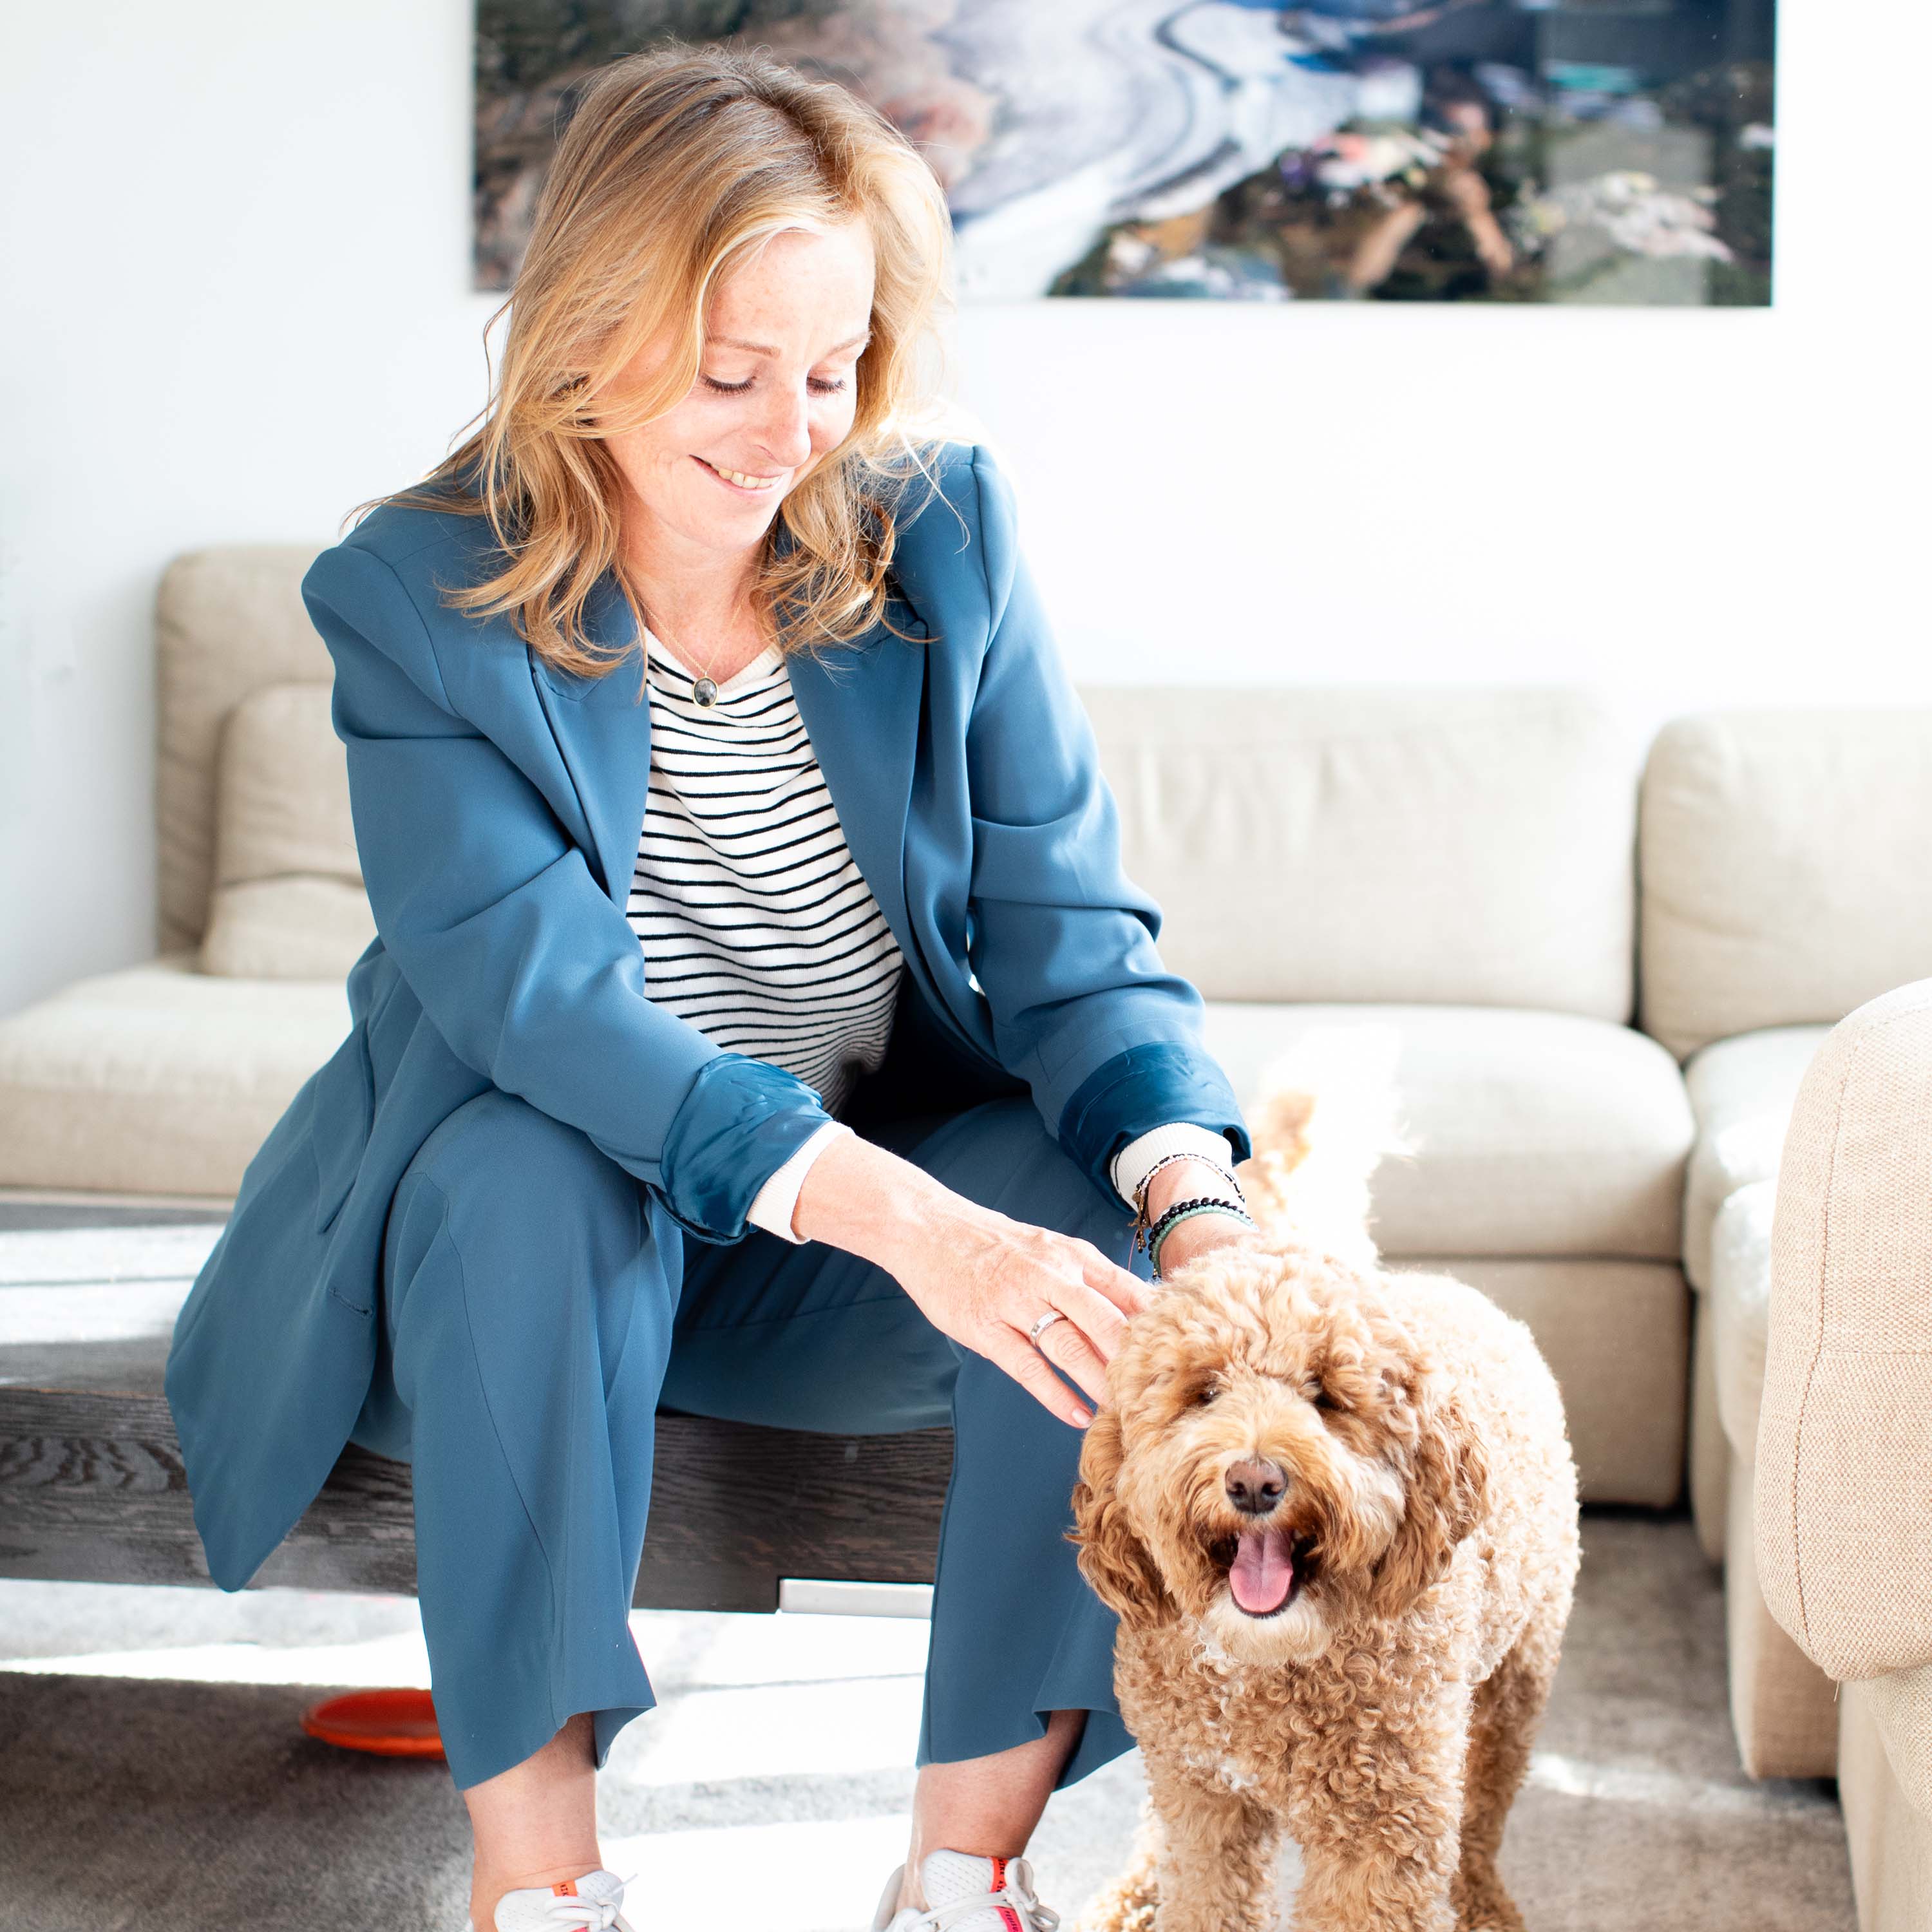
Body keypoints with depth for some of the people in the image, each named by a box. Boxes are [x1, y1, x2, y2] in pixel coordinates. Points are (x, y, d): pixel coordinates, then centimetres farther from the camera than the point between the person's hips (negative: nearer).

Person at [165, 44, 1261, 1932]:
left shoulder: (941, 533, -7)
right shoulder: (418, 594, -15)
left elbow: (1065, 928, -11)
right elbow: (533, 988, -29)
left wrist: (1197, 1196, -32)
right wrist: (897, 1215, -42)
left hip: (909, 1193, 3)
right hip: (537, 1217, -2)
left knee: (1124, 1220, -26)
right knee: (527, 1171, -35)